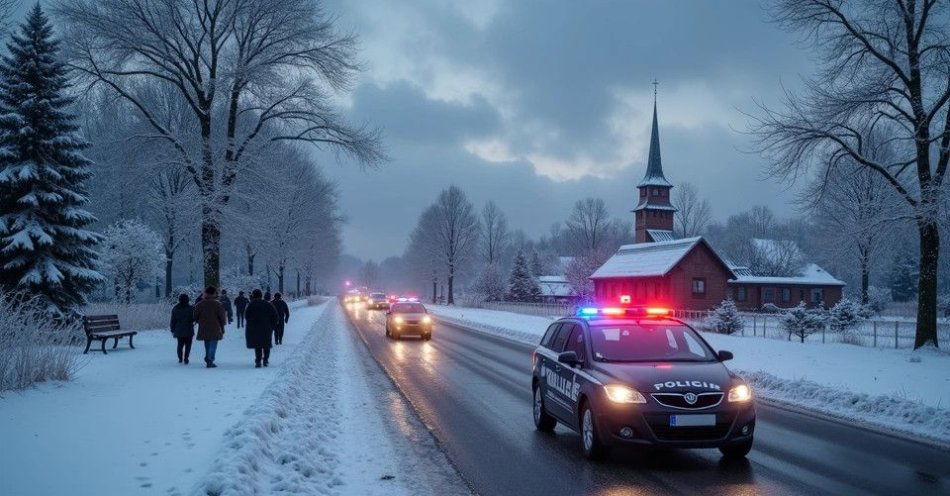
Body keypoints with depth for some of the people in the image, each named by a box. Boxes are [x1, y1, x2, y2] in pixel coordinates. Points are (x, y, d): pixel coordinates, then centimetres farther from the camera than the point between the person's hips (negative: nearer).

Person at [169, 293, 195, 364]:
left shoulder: (175, 308, 1)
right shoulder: (190, 308, -9)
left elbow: (173, 320, 5)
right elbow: (194, 318, -5)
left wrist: (172, 330, 12)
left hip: (179, 331, 3)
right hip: (188, 331, -3)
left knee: (180, 345, 16)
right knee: (188, 345, 3)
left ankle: (180, 359, 17)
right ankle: (185, 358, -7)